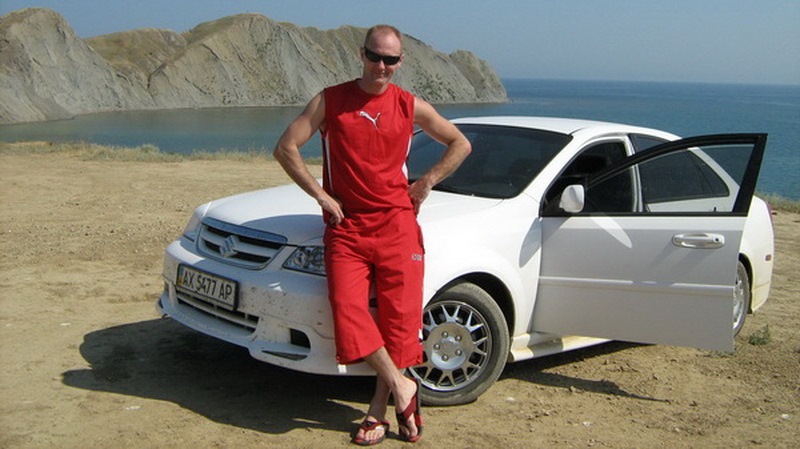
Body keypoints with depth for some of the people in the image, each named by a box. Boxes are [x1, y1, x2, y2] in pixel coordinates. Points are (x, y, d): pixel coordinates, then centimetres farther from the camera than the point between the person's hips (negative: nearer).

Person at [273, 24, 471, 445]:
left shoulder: (411, 107, 7)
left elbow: (460, 144, 18)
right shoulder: (330, 101, 4)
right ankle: (402, 388, -3)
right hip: (346, 226, 0)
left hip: (397, 224, 0)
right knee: (348, 310, -15)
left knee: (398, 315, -4)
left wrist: (426, 182, 7)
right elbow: (286, 147, 0)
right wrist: (321, 195, -5)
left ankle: (379, 408, 8)